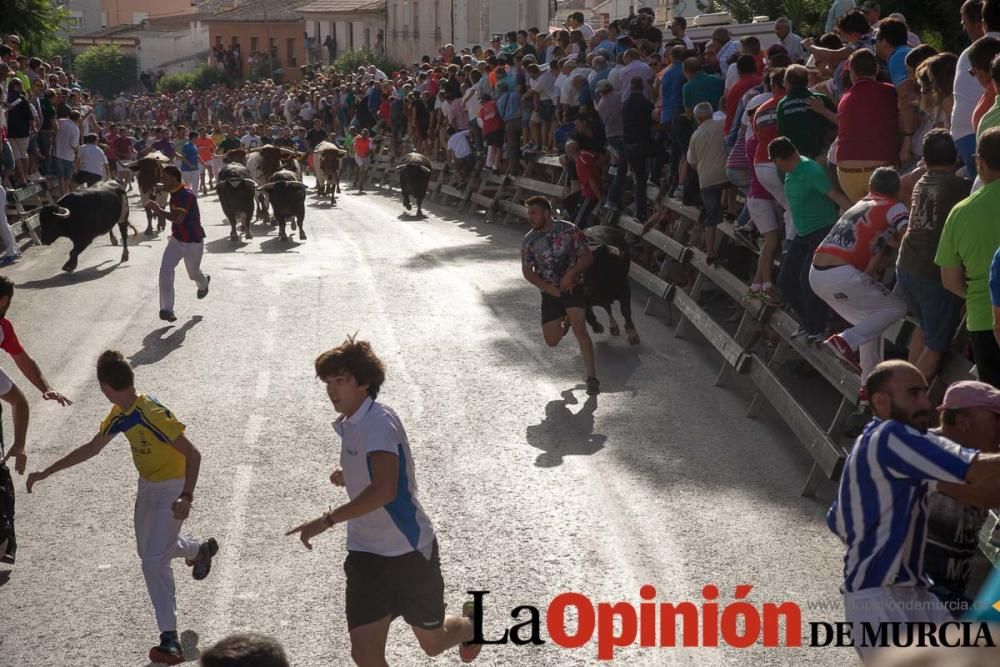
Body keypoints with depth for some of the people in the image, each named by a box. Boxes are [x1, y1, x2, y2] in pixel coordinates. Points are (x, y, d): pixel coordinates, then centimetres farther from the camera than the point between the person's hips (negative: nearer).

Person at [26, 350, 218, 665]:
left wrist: (186, 497, -38)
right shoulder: (120, 414, -3)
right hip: (147, 486, 9)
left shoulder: (152, 414, -30)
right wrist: (47, 471, 10)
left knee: (154, 561, -17)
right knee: (148, 550, 25)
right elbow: (91, 448, 11)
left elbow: (193, 453, -29)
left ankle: (170, 639, -12)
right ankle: (201, 550, 54)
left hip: (172, 489, -9)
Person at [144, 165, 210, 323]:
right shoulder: (174, 193, 2)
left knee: (194, 273, 16)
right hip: (176, 239, 7)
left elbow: (178, 218, -40)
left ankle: (203, 284, 55)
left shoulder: (186, 195, -27)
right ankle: (166, 309, -10)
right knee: (165, 270, -13)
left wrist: (158, 210, -37)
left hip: (193, 242, -7)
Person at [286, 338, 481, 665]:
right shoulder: (349, 425, 9)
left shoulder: (378, 421, -20)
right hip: (366, 553, 7)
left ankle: (470, 622, 47)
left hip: (409, 549, -7)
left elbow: (384, 490, -33)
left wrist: (326, 521, -33)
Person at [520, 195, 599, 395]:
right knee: (552, 341, 1)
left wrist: (571, 274, -22)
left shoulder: (569, 230, -9)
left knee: (579, 328, -22)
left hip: (573, 287, -3)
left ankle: (592, 377, -18)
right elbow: (527, 272, 1)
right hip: (550, 292, 3)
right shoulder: (529, 241, -3)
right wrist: (547, 287, -13)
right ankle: (565, 320, 37)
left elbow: (587, 257, -6)